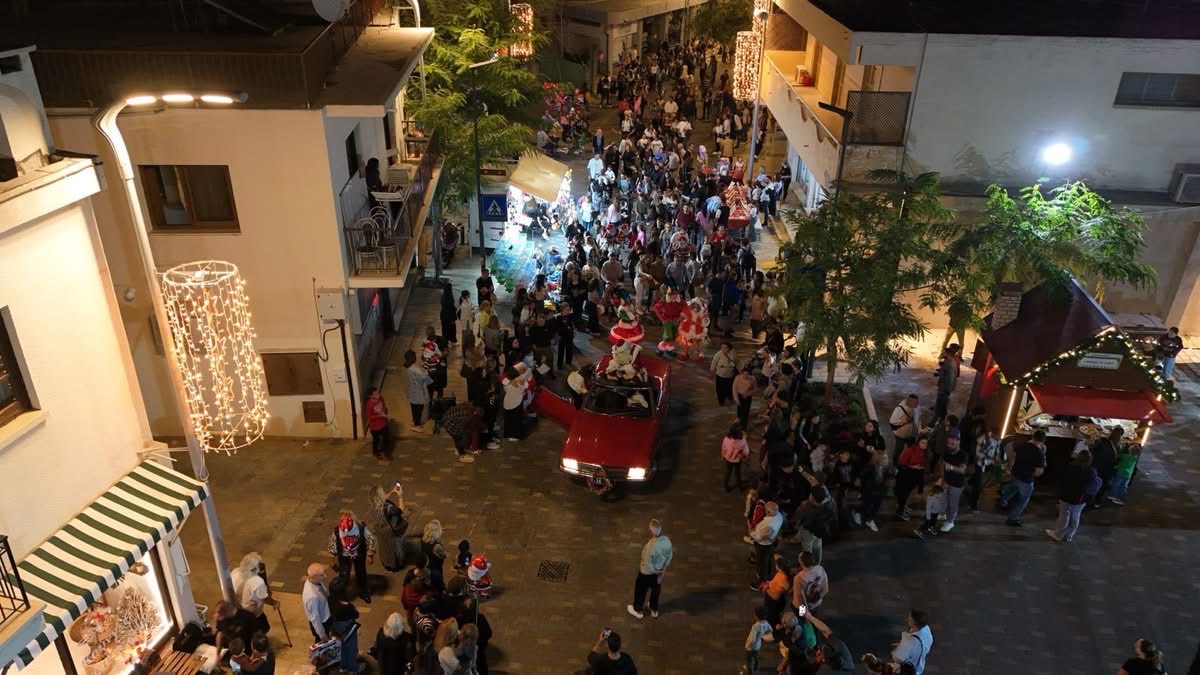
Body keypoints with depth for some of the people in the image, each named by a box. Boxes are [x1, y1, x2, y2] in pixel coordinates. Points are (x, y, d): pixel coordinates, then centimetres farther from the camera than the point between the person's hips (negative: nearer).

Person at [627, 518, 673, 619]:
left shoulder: (650, 546, -40)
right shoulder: (667, 541, -22)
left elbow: (647, 565, -29)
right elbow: (669, 557, -6)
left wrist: (656, 572, -11)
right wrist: (663, 571, 3)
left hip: (647, 573, -5)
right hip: (659, 571, 5)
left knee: (640, 590, 23)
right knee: (656, 589, 30)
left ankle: (637, 610, 45)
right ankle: (654, 610, 52)